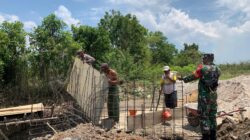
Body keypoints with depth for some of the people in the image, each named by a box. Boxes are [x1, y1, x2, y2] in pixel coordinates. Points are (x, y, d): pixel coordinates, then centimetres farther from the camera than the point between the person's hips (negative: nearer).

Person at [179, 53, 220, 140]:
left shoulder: (202, 68, -13)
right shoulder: (217, 69, 6)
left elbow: (193, 76, -5)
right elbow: (214, 80, 14)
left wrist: (183, 79, 11)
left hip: (204, 95, -6)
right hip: (213, 94, 7)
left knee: (204, 116, 1)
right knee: (212, 115, 16)